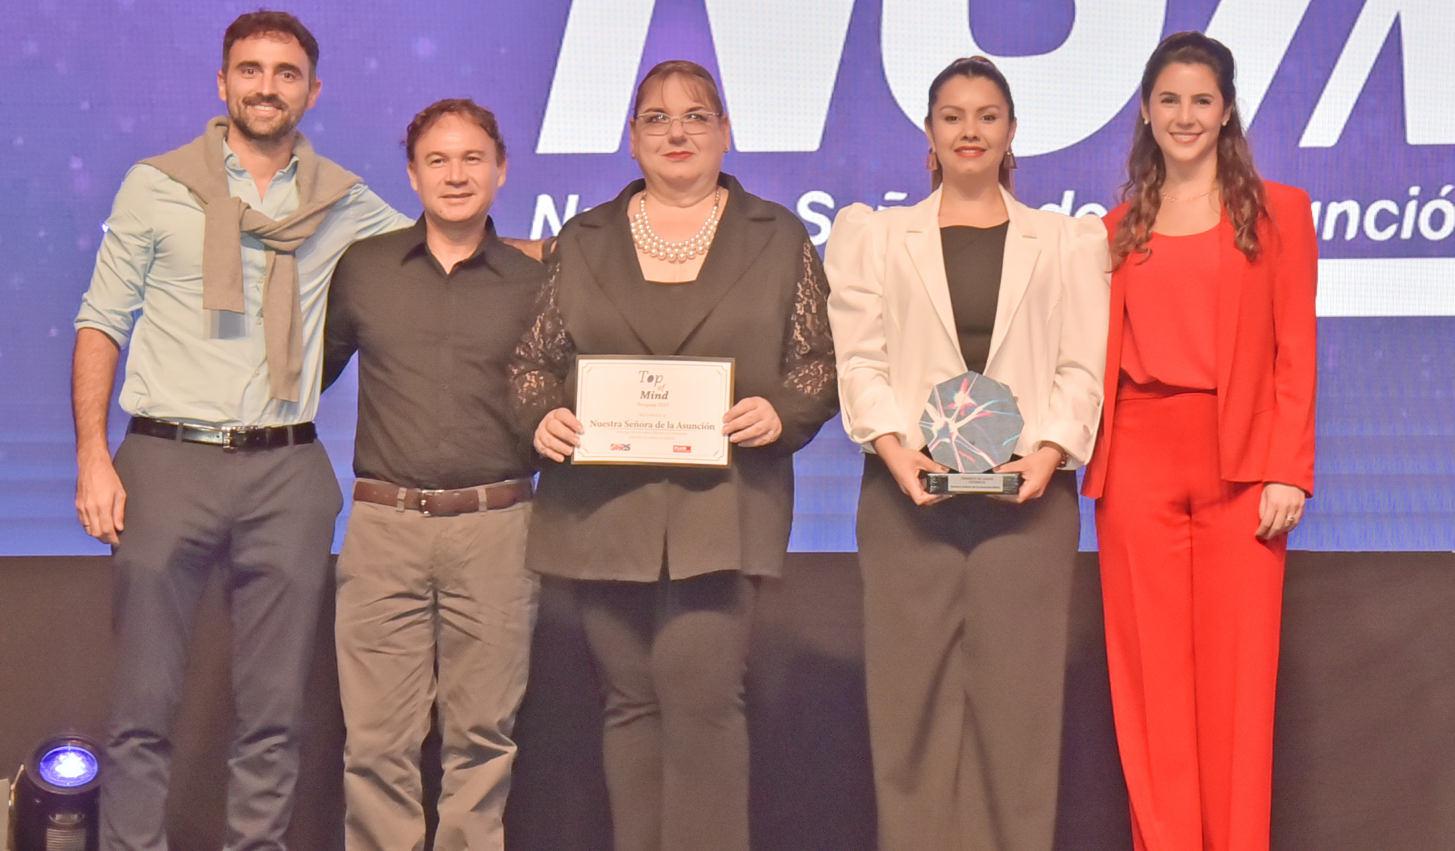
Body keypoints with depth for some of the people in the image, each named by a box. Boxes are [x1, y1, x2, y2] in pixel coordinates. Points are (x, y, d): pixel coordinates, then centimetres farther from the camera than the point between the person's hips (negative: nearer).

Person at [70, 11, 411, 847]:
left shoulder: (345, 204, 9)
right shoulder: (157, 186, 4)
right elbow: (102, 322, 4)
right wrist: (93, 457, -4)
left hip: (286, 473, 2)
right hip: (168, 462, -2)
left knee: (275, 708, 6)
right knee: (144, 702, -1)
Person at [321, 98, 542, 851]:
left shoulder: (533, 284, 8)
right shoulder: (362, 268, 10)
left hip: (494, 529, 0)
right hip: (384, 528, 0)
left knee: (482, 734, 4)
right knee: (377, 737, -1)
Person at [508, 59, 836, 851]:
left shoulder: (778, 238, 9)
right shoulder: (582, 242, 14)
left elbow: (820, 363, 7)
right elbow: (531, 358, 14)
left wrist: (781, 411, -13)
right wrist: (542, 415, -7)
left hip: (720, 503, -2)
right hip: (603, 505, 3)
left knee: (699, 691, -13)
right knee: (630, 699, 6)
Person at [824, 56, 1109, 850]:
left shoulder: (1068, 241, 14)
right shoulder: (875, 236, 14)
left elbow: (1083, 366, 5)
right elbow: (859, 359, 3)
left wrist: (1050, 449, -12)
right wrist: (895, 448, -13)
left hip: (1025, 491, 0)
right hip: (909, 493, 0)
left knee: (1016, 698, -2)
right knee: (914, 697, -1)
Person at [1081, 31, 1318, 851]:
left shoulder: (1277, 212, 7)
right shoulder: (1119, 229, 14)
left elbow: (1296, 352, 1)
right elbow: (1099, 355, 9)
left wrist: (1289, 471, -8)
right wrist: (1089, 461, -3)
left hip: (1240, 464, -2)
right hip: (1138, 463, 2)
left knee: (1237, 672, -2)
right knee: (1151, 671, 2)